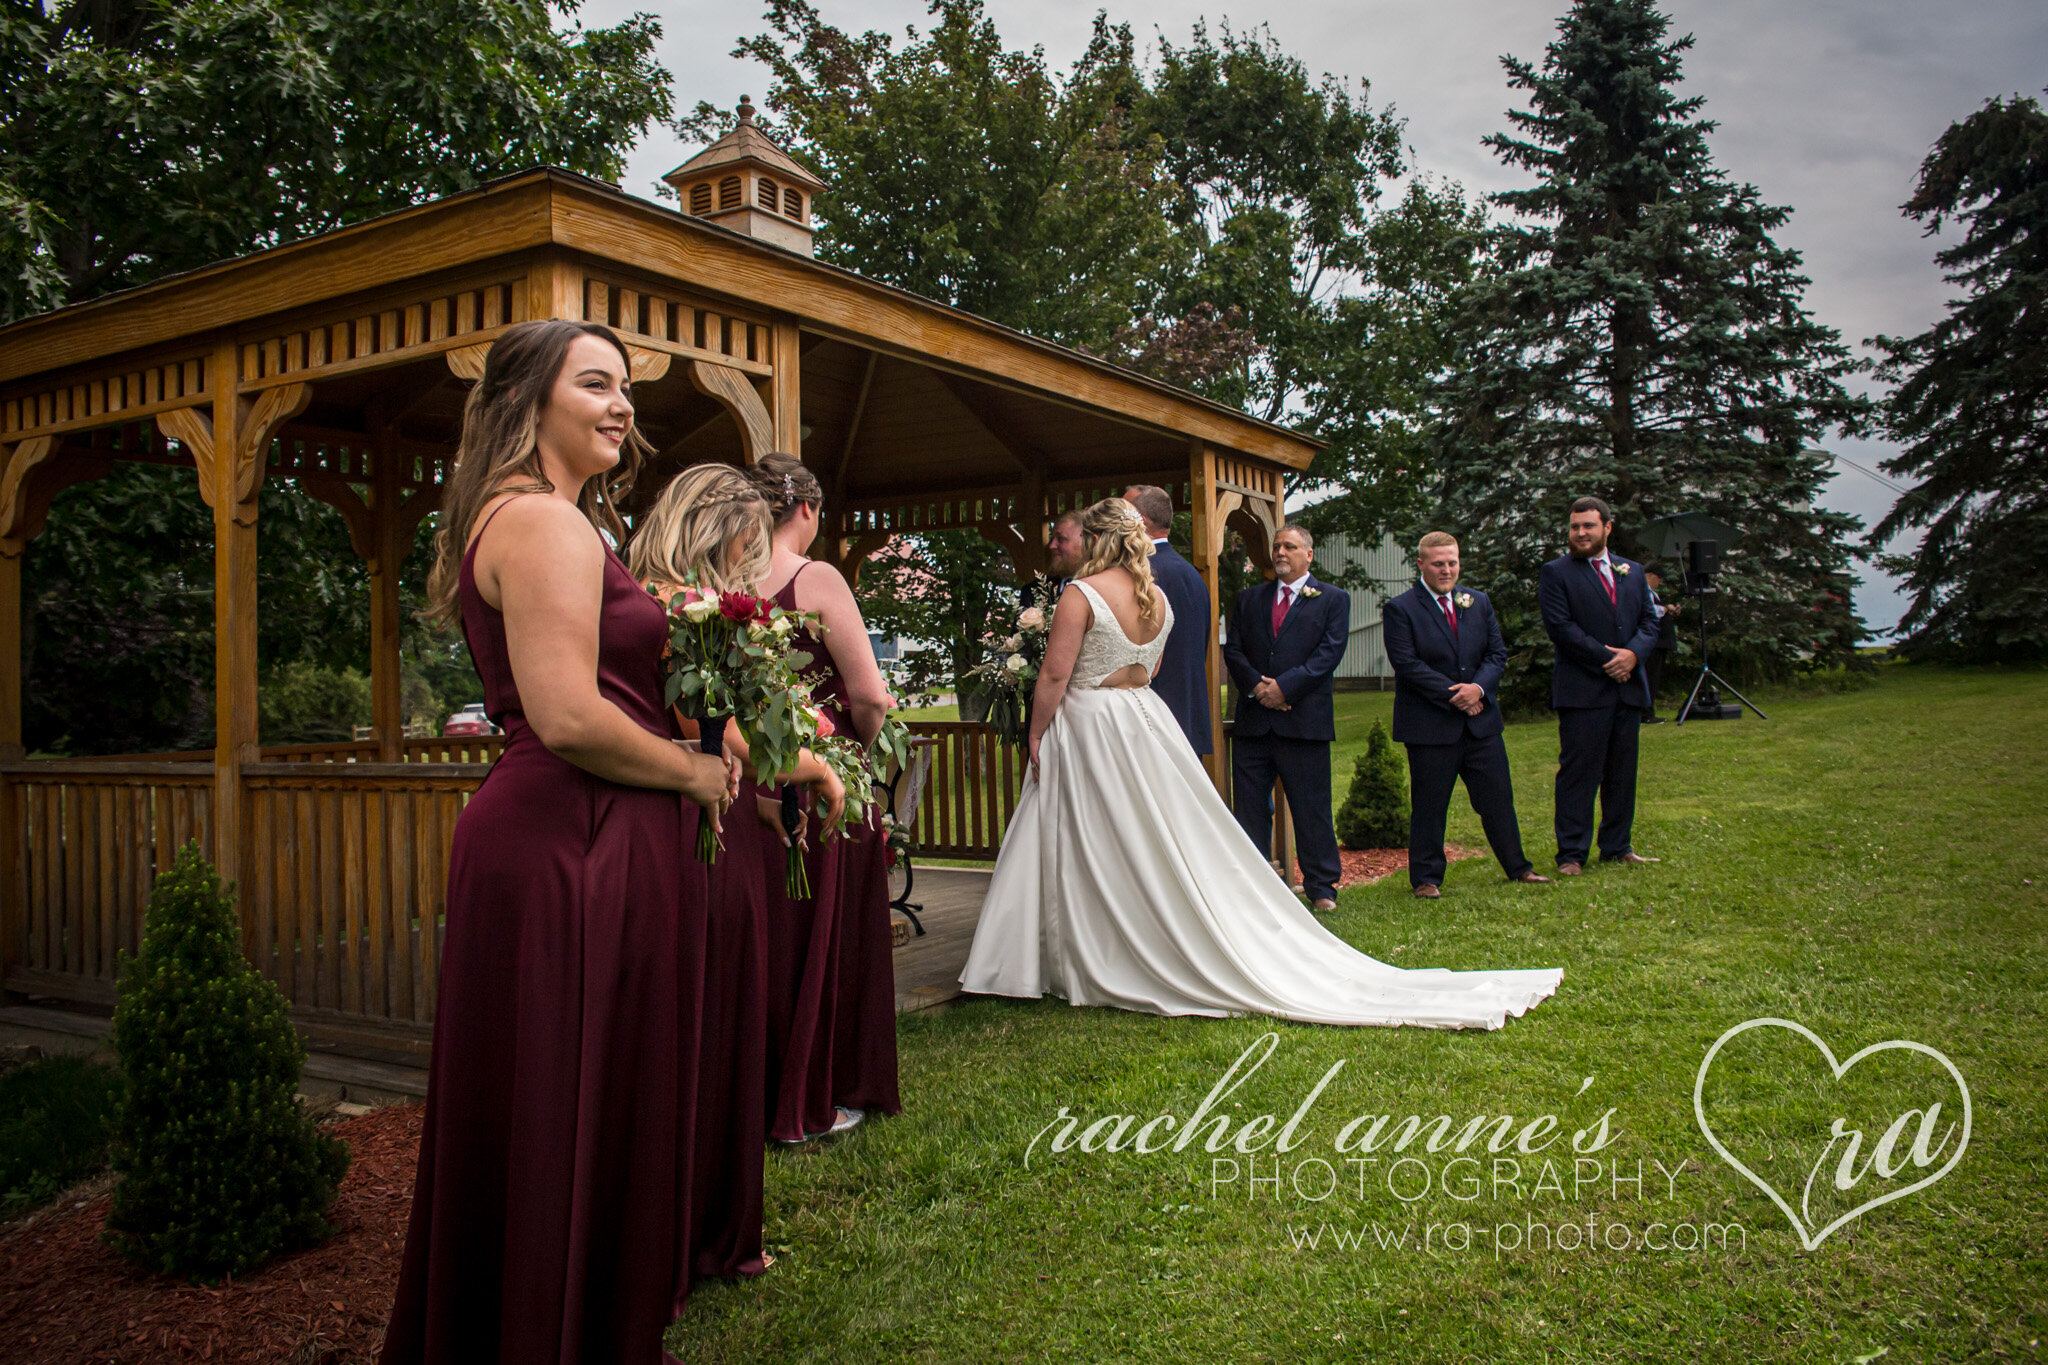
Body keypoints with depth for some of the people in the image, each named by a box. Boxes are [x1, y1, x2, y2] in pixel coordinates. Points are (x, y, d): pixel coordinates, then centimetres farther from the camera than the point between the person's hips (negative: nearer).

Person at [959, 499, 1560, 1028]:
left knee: (1096, 855, 2)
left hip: (1089, 728, -7)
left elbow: (1055, 675, -15)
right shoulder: (1158, 597, 9)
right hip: (1145, 721, 7)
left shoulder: (1082, 593, -13)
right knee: (1165, 850, 12)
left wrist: (1037, 736, -6)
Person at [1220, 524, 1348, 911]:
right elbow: (1232, 649, 8)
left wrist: (1284, 687, -14)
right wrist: (1257, 686, -9)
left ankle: (1322, 887, 12)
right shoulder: (1249, 599, 16)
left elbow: (1329, 652, -5)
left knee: (1311, 807, 1)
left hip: (1304, 720, -3)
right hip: (1253, 720, 3)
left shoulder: (1333, 599, 7)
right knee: (1249, 806, 5)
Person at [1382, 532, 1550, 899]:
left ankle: (1517, 868, 22)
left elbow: (1497, 653, 9)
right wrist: (1452, 694, -16)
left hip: (1481, 720, 5)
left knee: (1498, 798, 10)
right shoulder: (1400, 609, -5)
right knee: (1429, 805, 3)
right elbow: (1407, 664, -13)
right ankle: (1426, 878, 13)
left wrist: (1478, 687, -11)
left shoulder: (1479, 602, 11)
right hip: (1430, 724, -4)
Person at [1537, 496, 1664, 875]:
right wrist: (1606, 659, -14)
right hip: (1582, 688, -5)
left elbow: (1649, 620, 13)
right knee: (1578, 773, -4)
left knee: (1623, 772, 10)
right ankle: (1571, 854, 1)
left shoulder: (1632, 571, 16)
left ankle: (1617, 847, 20)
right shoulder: (1555, 573, -1)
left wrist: (1633, 653, -8)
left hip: (1628, 687, 5)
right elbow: (1560, 627, -10)